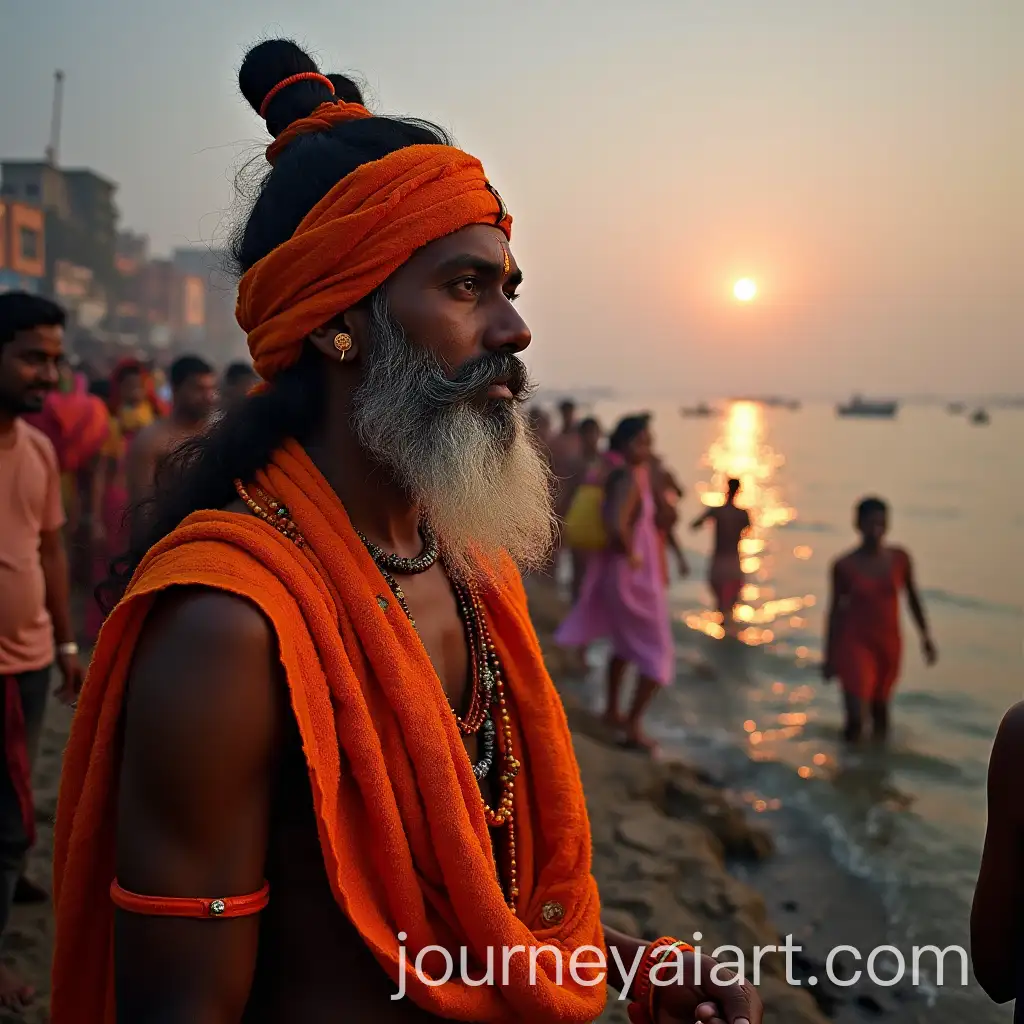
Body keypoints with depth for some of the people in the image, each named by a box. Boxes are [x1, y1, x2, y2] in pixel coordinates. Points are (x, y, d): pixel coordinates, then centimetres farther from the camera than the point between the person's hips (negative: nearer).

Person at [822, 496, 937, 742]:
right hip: (855, 643, -3)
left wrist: (925, 635, 10)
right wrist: (829, 656, 1)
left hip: (889, 644, 3)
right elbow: (835, 609, -2)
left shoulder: (899, 559, -3)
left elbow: (912, 597, 11)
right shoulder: (844, 566, -9)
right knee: (855, 717, -10)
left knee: (880, 707, 16)